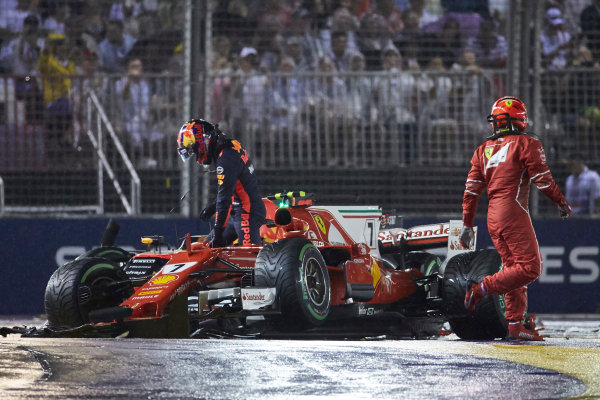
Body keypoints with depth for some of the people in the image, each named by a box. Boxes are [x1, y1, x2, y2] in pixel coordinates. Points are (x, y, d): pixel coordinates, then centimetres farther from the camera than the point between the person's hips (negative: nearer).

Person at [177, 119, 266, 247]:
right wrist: (212, 207, 24)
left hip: (248, 214, -11)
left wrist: (218, 232, -17)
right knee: (208, 245, 12)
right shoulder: (231, 146, 12)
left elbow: (224, 198, -21)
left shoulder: (226, 158, -20)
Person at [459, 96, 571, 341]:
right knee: (530, 268, -8)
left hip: (492, 217, 8)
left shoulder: (484, 150, 15)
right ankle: (482, 289, -17)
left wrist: (467, 225, 14)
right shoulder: (526, 144, -3)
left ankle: (515, 325, 7)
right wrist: (562, 203, 7)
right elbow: (542, 180, -7)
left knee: (514, 269, 12)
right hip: (514, 212, -8)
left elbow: (471, 190, 11)